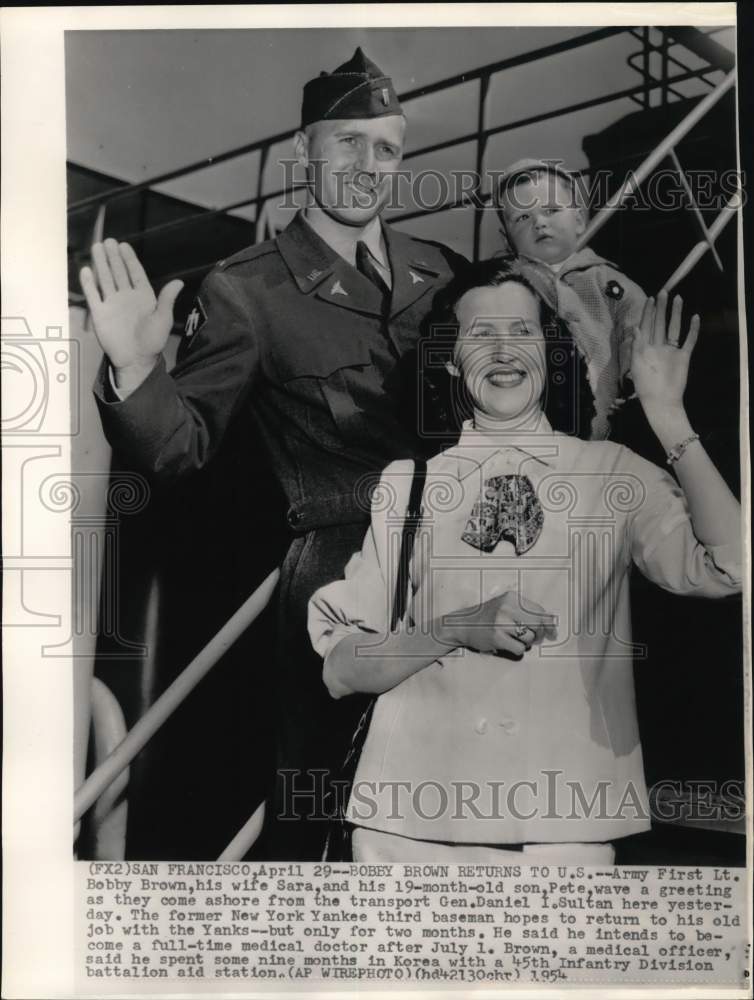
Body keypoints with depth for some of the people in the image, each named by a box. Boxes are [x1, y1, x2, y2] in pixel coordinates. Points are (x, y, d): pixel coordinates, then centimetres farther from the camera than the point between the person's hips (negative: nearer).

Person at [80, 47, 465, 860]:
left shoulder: (443, 271, 9)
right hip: (338, 574, -4)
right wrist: (136, 370, -28)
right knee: (310, 802, 8)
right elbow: (184, 444, -9)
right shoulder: (246, 291, -5)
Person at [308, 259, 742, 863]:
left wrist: (668, 418, -10)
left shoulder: (615, 472, 4)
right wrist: (456, 630, -15)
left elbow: (727, 569, -12)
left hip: (564, 819, 0)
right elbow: (340, 669, 1)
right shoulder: (407, 481, 3)